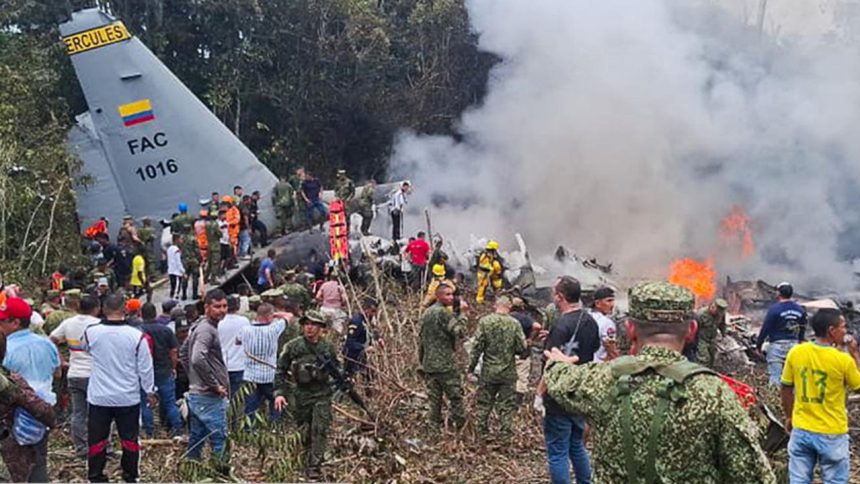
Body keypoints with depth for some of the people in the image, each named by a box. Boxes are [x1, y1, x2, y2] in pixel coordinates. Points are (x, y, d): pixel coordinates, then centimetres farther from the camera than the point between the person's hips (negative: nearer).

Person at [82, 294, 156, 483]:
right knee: (130, 439, 12)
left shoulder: (91, 332, -9)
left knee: (97, 439, 11)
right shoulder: (137, 336, -13)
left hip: (99, 397, 1)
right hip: (128, 397, -1)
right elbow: (145, 368, -5)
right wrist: (150, 391, 7)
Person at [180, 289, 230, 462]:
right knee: (220, 442, -6)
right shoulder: (206, 329, -17)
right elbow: (198, 360, -30)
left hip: (196, 394, 10)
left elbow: (183, 354, 24)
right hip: (209, 398, -10)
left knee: (195, 442, 17)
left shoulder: (198, 326, 13)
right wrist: (215, 385, -21)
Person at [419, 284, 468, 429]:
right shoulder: (443, 312, -12)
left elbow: (421, 339, 18)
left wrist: (422, 361, 23)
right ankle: (460, 426, 2)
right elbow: (460, 331, -20)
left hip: (429, 364, 8)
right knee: (455, 396, -1)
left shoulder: (426, 313, 15)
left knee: (434, 398, 10)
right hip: (446, 364, -8)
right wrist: (461, 313, -10)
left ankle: (435, 427, 12)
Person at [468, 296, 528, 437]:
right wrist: (524, 353, 17)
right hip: (508, 372, -1)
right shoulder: (514, 323, -8)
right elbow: (522, 348, -7)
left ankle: (482, 430, 22)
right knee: (507, 404, 10)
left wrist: (471, 367, 0)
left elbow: (477, 346, -8)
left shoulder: (484, 321, -8)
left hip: (488, 371, 1)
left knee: (484, 402, 14)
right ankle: (506, 431, 15)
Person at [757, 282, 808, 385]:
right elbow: (802, 330, 15)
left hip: (777, 345, -5)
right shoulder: (800, 310, 6)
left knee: (775, 376, -4)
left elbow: (765, 328, -9)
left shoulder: (774, 309, -11)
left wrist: (758, 345, 0)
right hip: (794, 345, 5)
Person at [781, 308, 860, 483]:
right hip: (832, 434, -3)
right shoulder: (843, 360, -18)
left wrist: (789, 417, 18)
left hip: (801, 430, 3)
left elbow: (786, 389, 4)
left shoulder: (795, 353, -7)